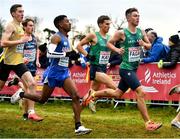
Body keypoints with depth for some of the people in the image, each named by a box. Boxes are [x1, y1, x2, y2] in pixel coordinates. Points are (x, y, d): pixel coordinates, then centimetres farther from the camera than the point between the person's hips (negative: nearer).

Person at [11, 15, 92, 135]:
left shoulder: (66, 38, 13)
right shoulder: (57, 37, -12)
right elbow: (49, 54, -23)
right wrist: (66, 54, -24)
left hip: (64, 73, 7)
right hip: (54, 72, -7)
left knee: (76, 96, -11)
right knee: (42, 99, 8)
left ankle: (78, 127, -11)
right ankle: (21, 94, 33)